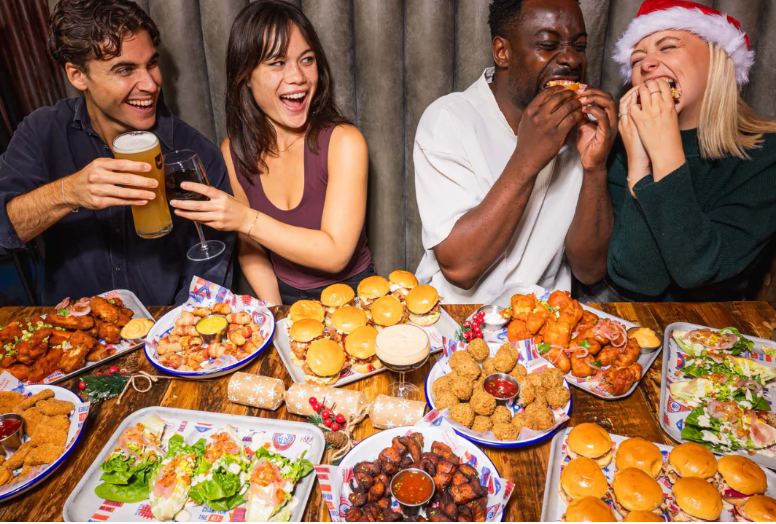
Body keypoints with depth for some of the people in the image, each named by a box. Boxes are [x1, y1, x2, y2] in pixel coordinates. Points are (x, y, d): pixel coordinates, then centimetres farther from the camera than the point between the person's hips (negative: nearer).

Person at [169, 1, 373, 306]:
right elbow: (250, 248, 5)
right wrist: (275, 311, -9)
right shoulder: (233, 151, -1)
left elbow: (335, 254, -18)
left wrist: (246, 219, -24)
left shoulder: (343, 142, -13)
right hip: (284, 298, 2)